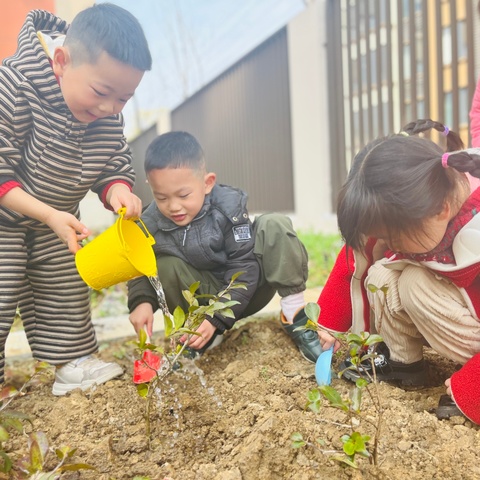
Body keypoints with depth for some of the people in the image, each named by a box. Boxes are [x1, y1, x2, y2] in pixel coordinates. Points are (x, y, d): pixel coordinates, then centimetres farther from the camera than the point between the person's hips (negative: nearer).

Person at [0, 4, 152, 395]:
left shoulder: (109, 118, -13)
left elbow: (115, 167, -5)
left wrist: (119, 192, -29)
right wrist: (49, 215, -37)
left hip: (56, 220, 6)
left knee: (67, 291, 12)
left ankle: (73, 364, 28)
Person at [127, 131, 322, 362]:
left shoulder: (228, 206, -22)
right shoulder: (150, 225, -17)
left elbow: (244, 267, -24)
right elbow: (141, 272, -3)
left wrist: (216, 319, -30)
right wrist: (141, 301, -26)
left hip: (246, 291, -1)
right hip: (206, 296, 2)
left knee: (273, 225, -23)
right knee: (166, 266, -25)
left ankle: (295, 315, -20)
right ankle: (202, 340, -8)